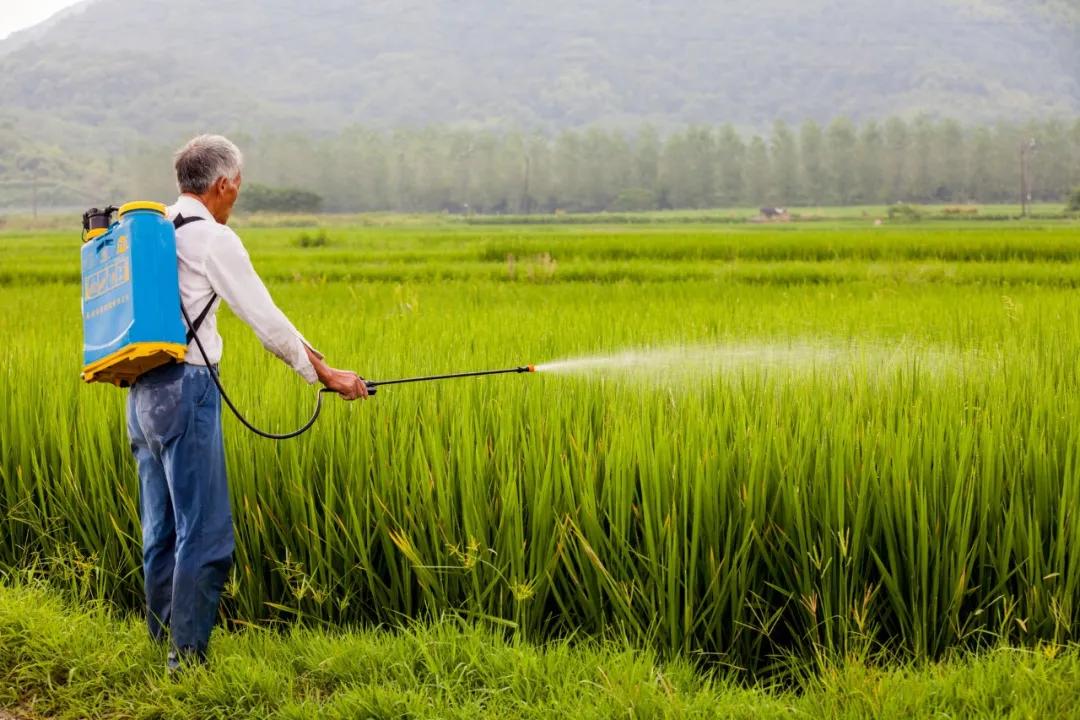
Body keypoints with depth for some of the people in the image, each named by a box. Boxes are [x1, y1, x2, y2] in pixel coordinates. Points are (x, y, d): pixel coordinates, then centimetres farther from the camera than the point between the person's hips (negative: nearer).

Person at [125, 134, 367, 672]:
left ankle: (164, 647, 21)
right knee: (205, 533, -5)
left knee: (162, 531, 14)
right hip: (185, 390, -9)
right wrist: (324, 373, 4)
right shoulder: (212, 238, -9)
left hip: (143, 393, 9)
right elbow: (263, 317, -7)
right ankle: (187, 658, -3)